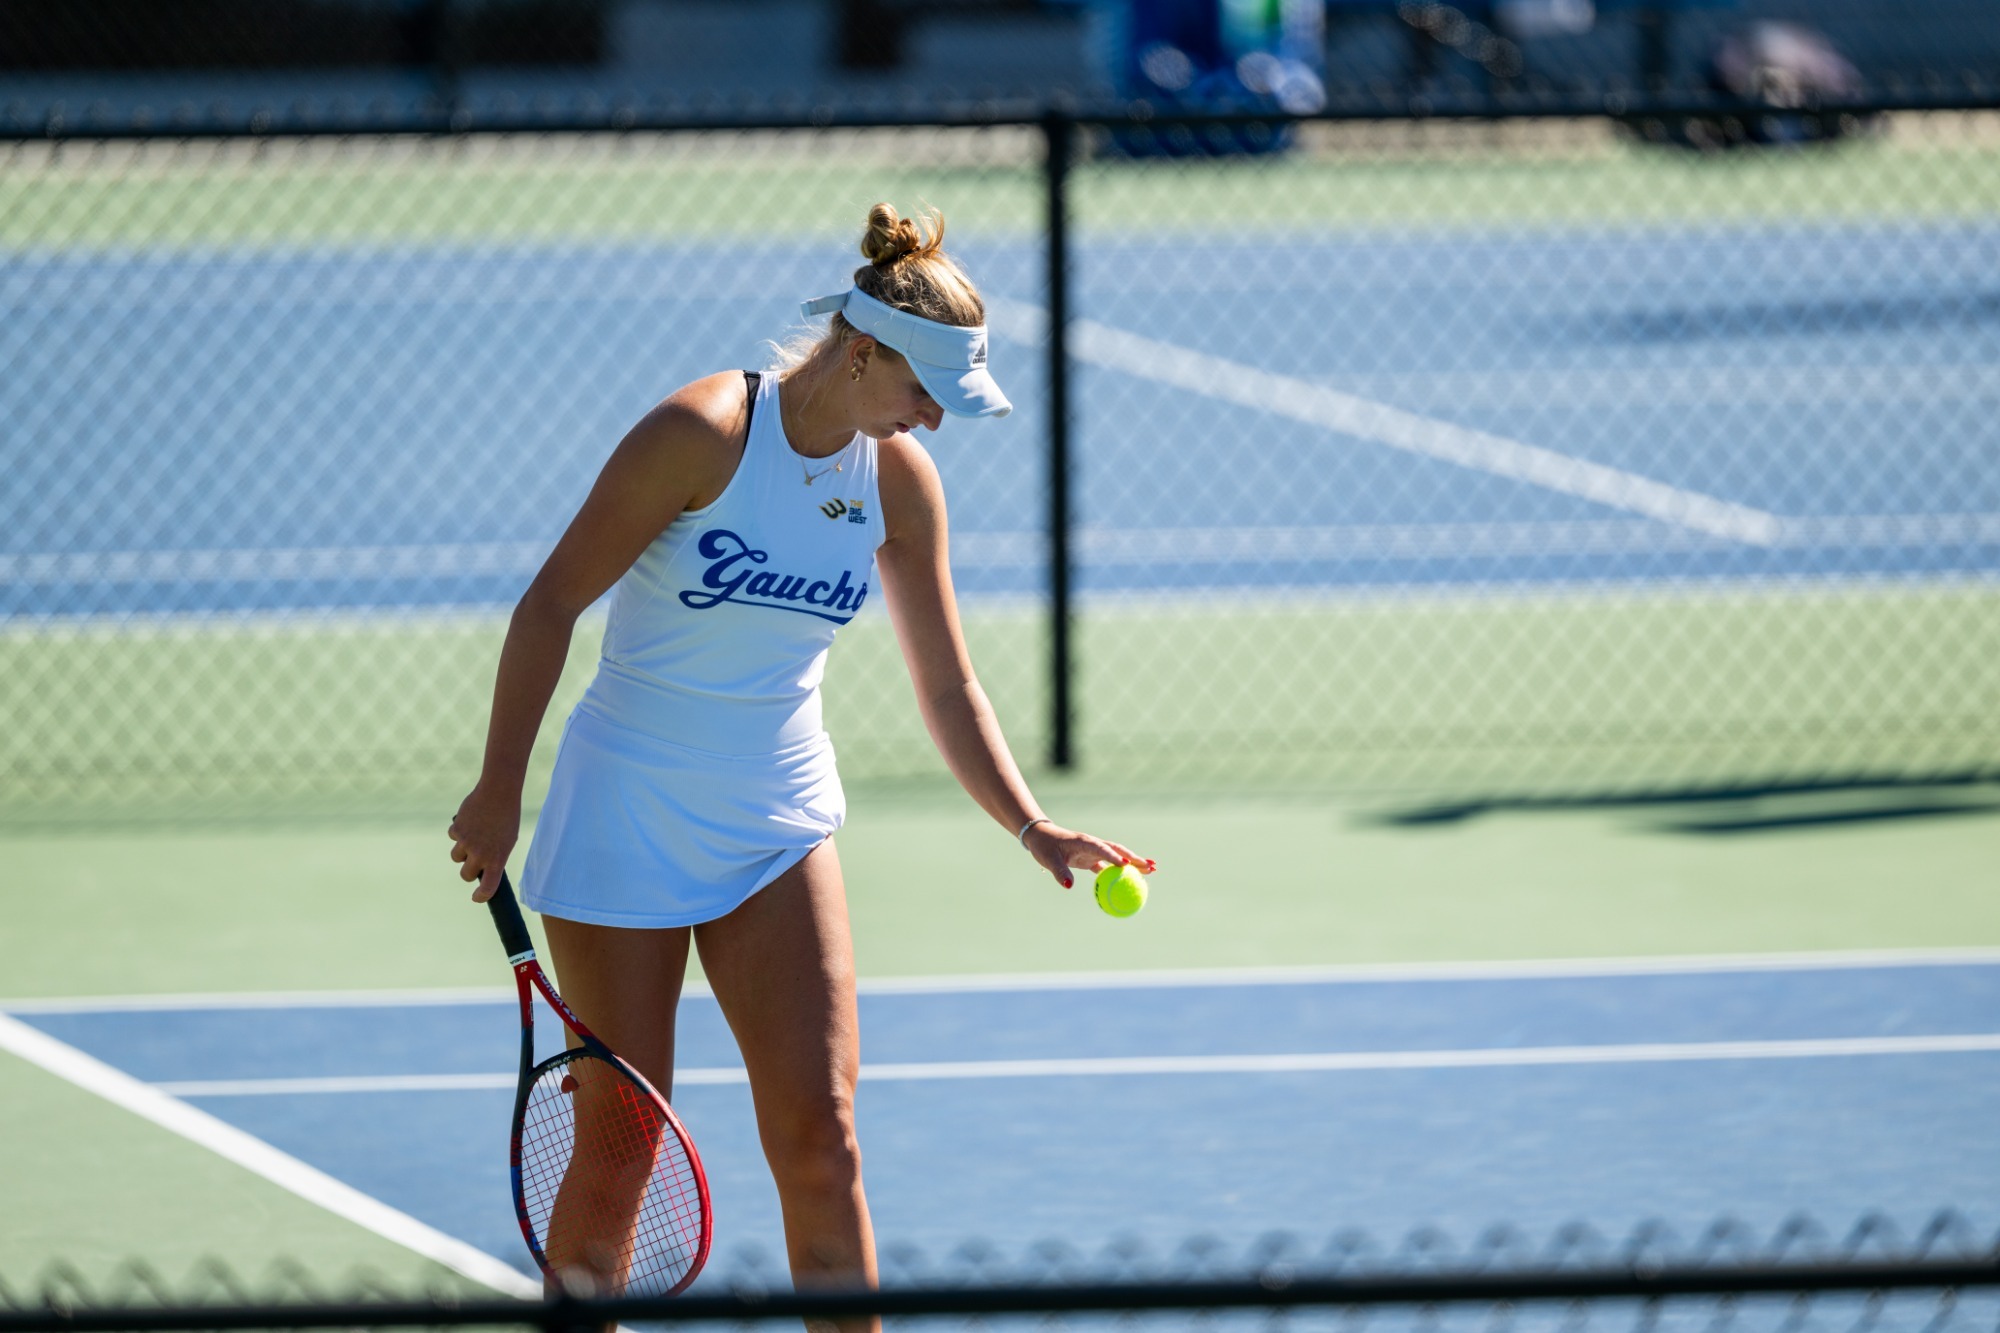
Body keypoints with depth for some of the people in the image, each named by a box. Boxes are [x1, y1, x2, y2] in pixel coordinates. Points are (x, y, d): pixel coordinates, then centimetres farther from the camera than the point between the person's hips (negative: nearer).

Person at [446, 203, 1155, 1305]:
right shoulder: (703, 433, -18)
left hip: (777, 826, 4)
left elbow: (946, 688, 5)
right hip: (626, 818, -4)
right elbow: (550, 606, -12)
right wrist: (499, 795, -12)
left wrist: (1031, 826, -8)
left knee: (819, 1139, -5)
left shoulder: (899, 478, -3)